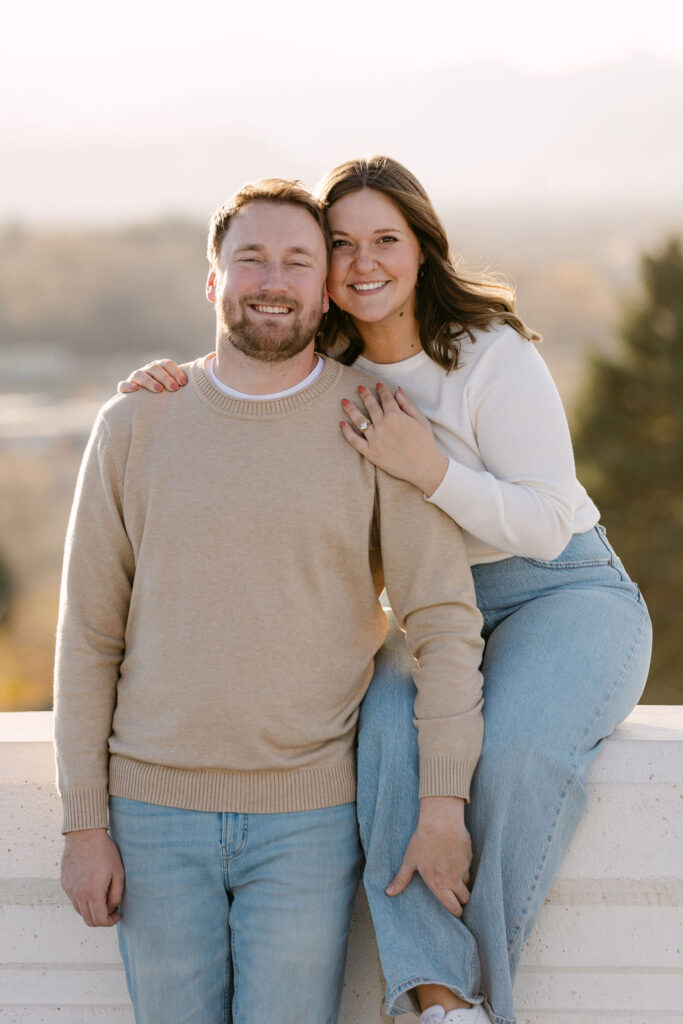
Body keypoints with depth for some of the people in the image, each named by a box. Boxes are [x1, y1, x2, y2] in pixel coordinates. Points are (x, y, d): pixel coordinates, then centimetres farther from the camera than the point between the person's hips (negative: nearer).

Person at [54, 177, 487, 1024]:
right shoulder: (135, 427, 3)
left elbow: (446, 621, -4)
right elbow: (89, 634, 5)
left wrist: (444, 804, -13)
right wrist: (85, 824, 0)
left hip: (308, 819, -1)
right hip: (156, 808, 2)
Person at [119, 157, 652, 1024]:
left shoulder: (493, 356, -13)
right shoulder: (331, 371, 3)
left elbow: (548, 525, -15)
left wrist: (430, 470, -28)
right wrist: (171, 388, -10)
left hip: (567, 597, -4)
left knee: (515, 747, -36)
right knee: (391, 725, -32)